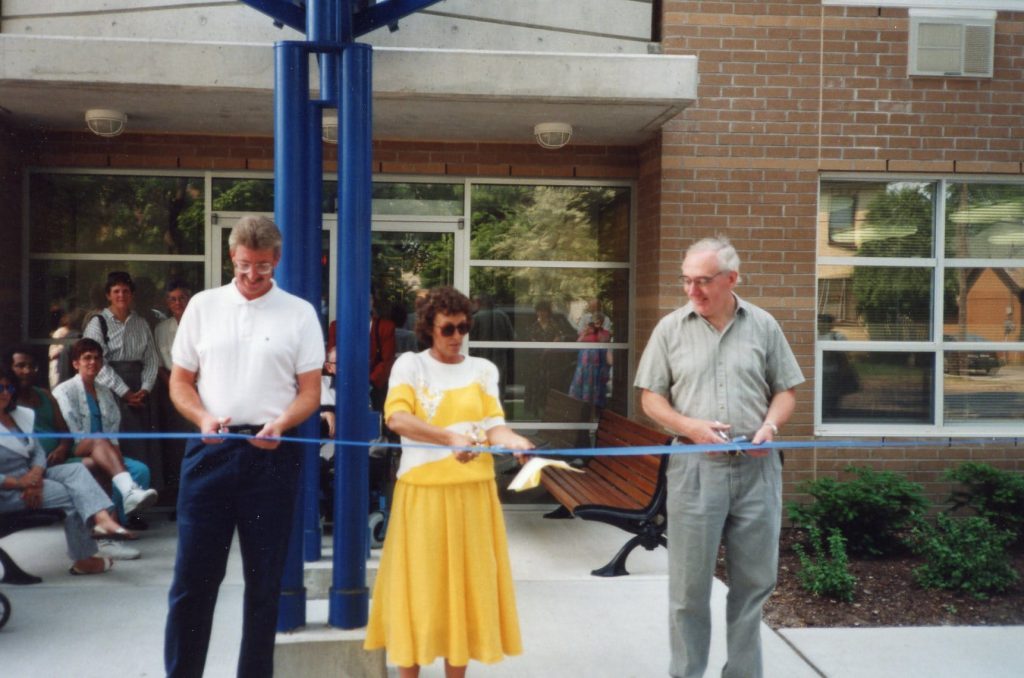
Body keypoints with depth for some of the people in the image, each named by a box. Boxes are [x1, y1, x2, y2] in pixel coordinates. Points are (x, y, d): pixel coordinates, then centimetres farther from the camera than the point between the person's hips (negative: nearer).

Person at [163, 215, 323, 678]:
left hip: (271, 453, -1)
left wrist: (280, 424, -16)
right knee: (193, 574, 3)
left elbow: (310, 393, 3)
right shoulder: (203, 306, 8)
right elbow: (180, 380, 11)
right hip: (210, 449, 1)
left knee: (264, 578, 8)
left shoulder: (299, 313, 4)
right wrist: (203, 418, -9)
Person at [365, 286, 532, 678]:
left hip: (472, 489, 3)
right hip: (422, 489, -2)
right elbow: (396, 418, -15)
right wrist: (450, 438, -28)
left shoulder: (482, 370, 9)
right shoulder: (410, 365, 1)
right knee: (417, 584, 2)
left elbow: (493, 424, -3)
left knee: (466, 582, 7)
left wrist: (513, 441, -26)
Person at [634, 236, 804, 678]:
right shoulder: (671, 328, 2)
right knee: (689, 584, 5)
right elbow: (651, 398, 4)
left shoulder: (763, 326, 5)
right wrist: (690, 427, -13)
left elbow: (785, 390, 11)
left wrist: (770, 425, -9)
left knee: (753, 581, 10)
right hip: (695, 467, -1)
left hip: (756, 467, 2)